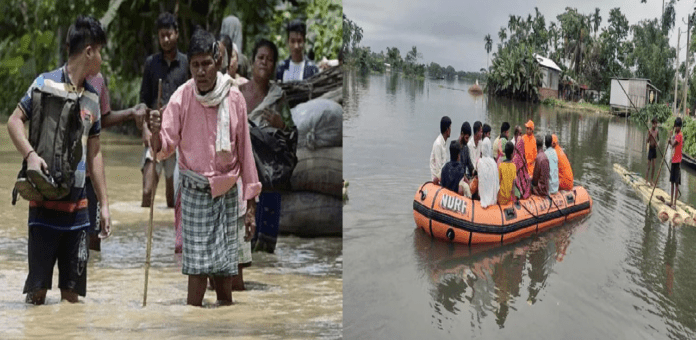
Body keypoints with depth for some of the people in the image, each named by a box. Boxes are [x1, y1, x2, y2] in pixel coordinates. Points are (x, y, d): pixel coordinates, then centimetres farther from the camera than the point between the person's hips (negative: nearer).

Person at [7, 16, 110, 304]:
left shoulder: (92, 97, 11)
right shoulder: (46, 83, -5)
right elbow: (14, 121, -6)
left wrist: (104, 204, 13)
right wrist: (30, 155, -25)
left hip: (78, 204, 5)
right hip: (45, 201, -5)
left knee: (73, 288, 8)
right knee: (38, 287, 0)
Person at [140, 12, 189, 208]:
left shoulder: (186, 63, 4)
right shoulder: (151, 63, 9)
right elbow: (143, 99, 8)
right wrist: (145, 128, -5)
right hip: (154, 133, 1)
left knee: (173, 195, 8)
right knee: (147, 192, -10)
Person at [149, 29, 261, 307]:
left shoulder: (235, 98, -4)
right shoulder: (181, 98, -7)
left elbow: (245, 151, 1)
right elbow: (166, 146, -10)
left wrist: (251, 204, 3)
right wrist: (156, 134, -35)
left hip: (227, 192, 2)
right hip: (195, 192, -1)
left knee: (225, 270, 5)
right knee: (198, 268, -5)